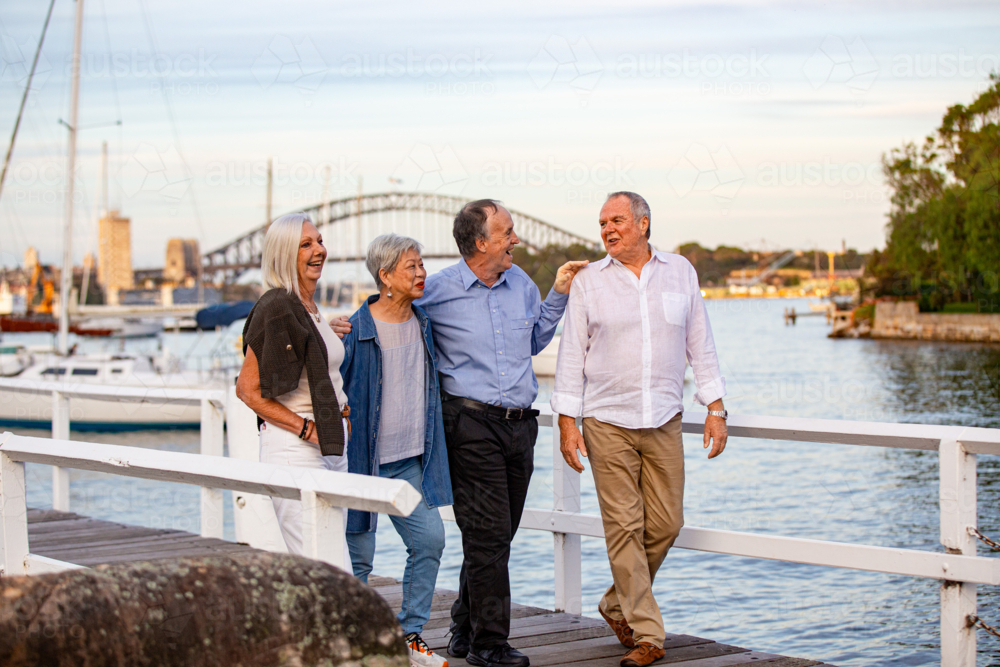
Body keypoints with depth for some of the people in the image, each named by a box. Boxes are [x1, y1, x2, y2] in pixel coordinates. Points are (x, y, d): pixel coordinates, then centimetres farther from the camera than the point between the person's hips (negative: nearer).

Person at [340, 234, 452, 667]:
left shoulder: (422, 323, 6)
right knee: (358, 555, 1)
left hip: (410, 461, 6)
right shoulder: (357, 331, -12)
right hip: (364, 460, -6)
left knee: (430, 540, 1)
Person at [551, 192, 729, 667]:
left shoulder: (680, 272, 7)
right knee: (624, 528, -5)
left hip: (664, 420, 2)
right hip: (607, 422, -2)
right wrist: (567, 421, -3)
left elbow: (700, 344, 10)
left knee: (665, 524, 2)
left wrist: (715, 406, 4)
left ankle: (618, 606, 25)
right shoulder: (588, 281, 2)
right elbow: (571, 355, 3)